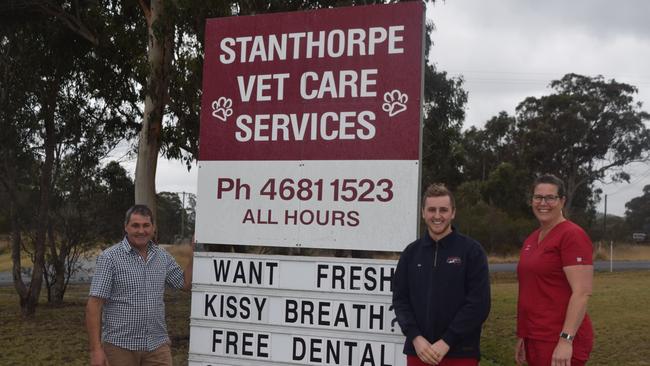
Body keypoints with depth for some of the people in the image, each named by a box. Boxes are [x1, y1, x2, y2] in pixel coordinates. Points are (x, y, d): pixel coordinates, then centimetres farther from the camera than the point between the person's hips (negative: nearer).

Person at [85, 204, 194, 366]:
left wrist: (194, 253, 3)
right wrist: (96, 349, -16)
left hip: (157, 345, 4)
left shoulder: (163, 257, 7)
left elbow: (186, 284, 16)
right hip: (120, 346, -3)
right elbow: (94, 305, -10)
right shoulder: (110, 257, -7)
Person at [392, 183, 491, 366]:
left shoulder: (472, 251, -3)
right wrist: (415, 337, -7)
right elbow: (400, 299, 7)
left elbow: (479, 303, -8)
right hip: (417, 351, 3)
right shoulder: (411, 252, 8)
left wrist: (447, 341, -12)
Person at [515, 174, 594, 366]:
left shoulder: (572, 235, -11)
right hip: (534, 339, 8)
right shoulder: (531, 240, 13)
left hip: (560, 342, -8)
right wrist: (522, 336, 16)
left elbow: (582, 292, -18)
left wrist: (566, 340, -23)